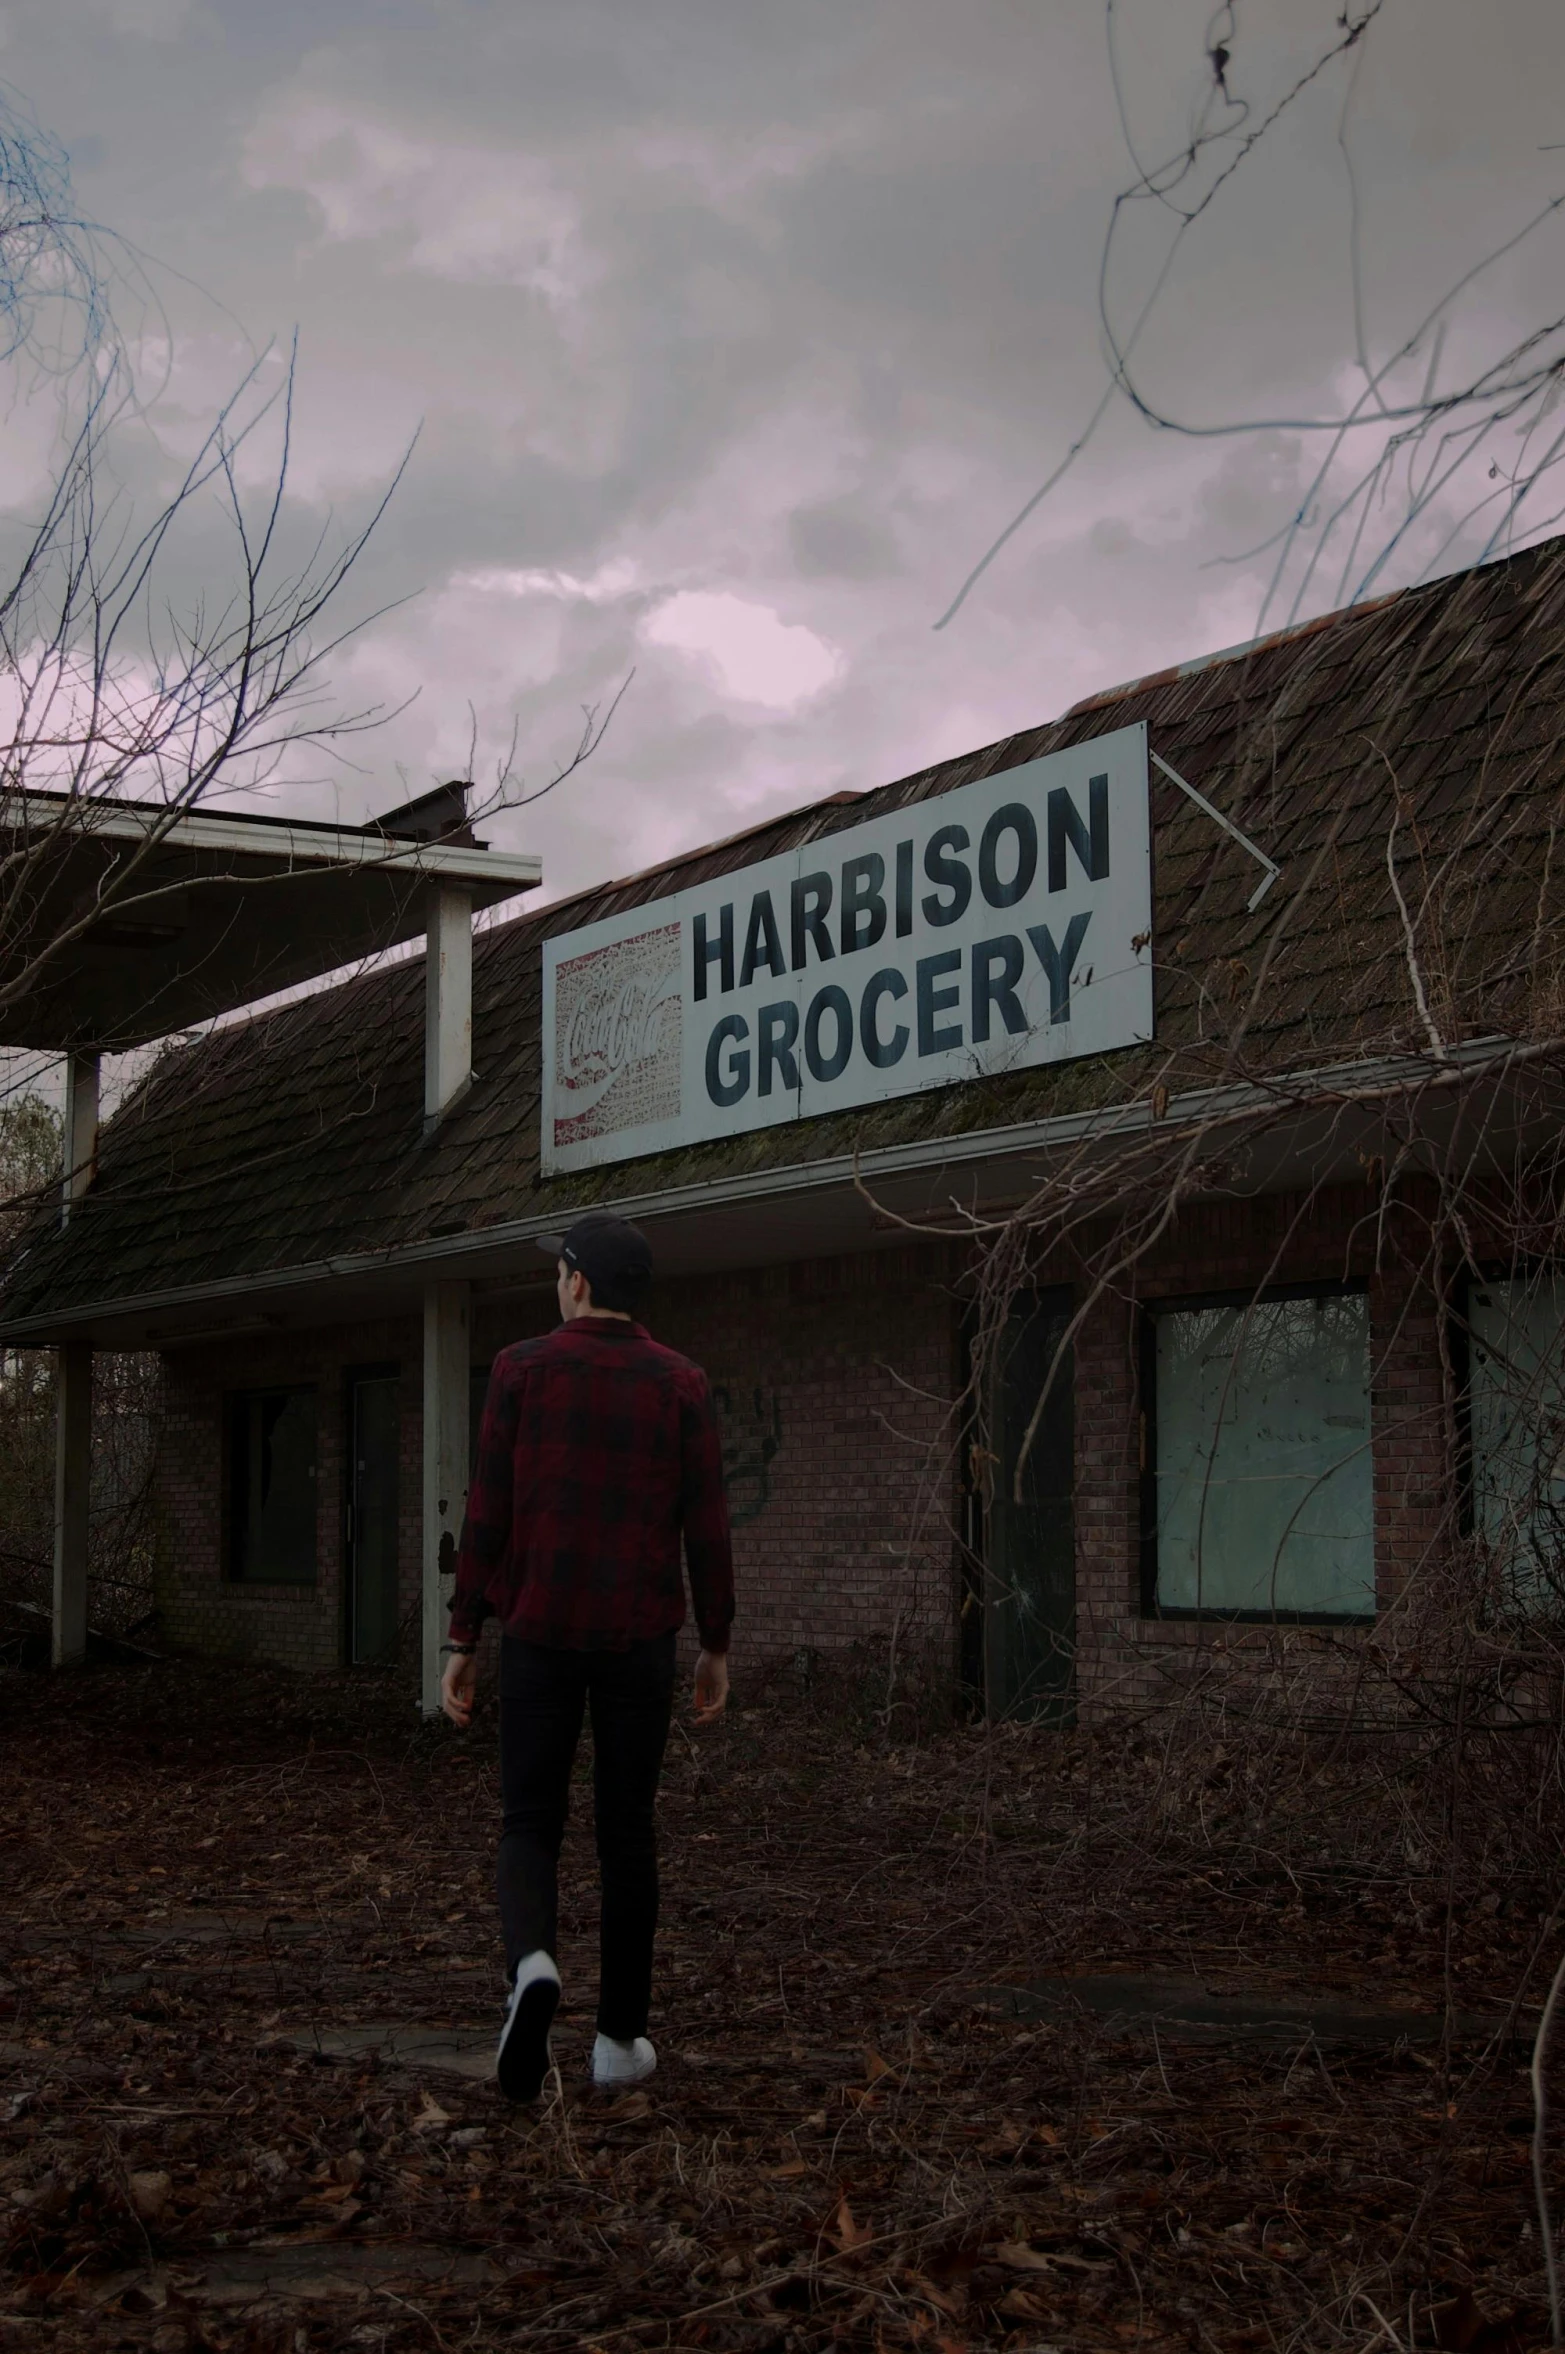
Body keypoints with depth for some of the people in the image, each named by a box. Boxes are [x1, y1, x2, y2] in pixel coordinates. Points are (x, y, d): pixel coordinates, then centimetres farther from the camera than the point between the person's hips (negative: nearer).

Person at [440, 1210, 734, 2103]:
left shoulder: (521, 1370, -4)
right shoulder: (682, 1383, -1)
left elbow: (488, 1517, -5)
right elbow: (707, 1527, -2)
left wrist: (462, 1643, 0)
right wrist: (718, 1647, 8)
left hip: (539, 1635, -1)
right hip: (639, 1640, 1)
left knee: (532, 1828, 6)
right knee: (628, 1832, 13)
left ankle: (533, 1967, -25)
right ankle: (622, 2036, 16)